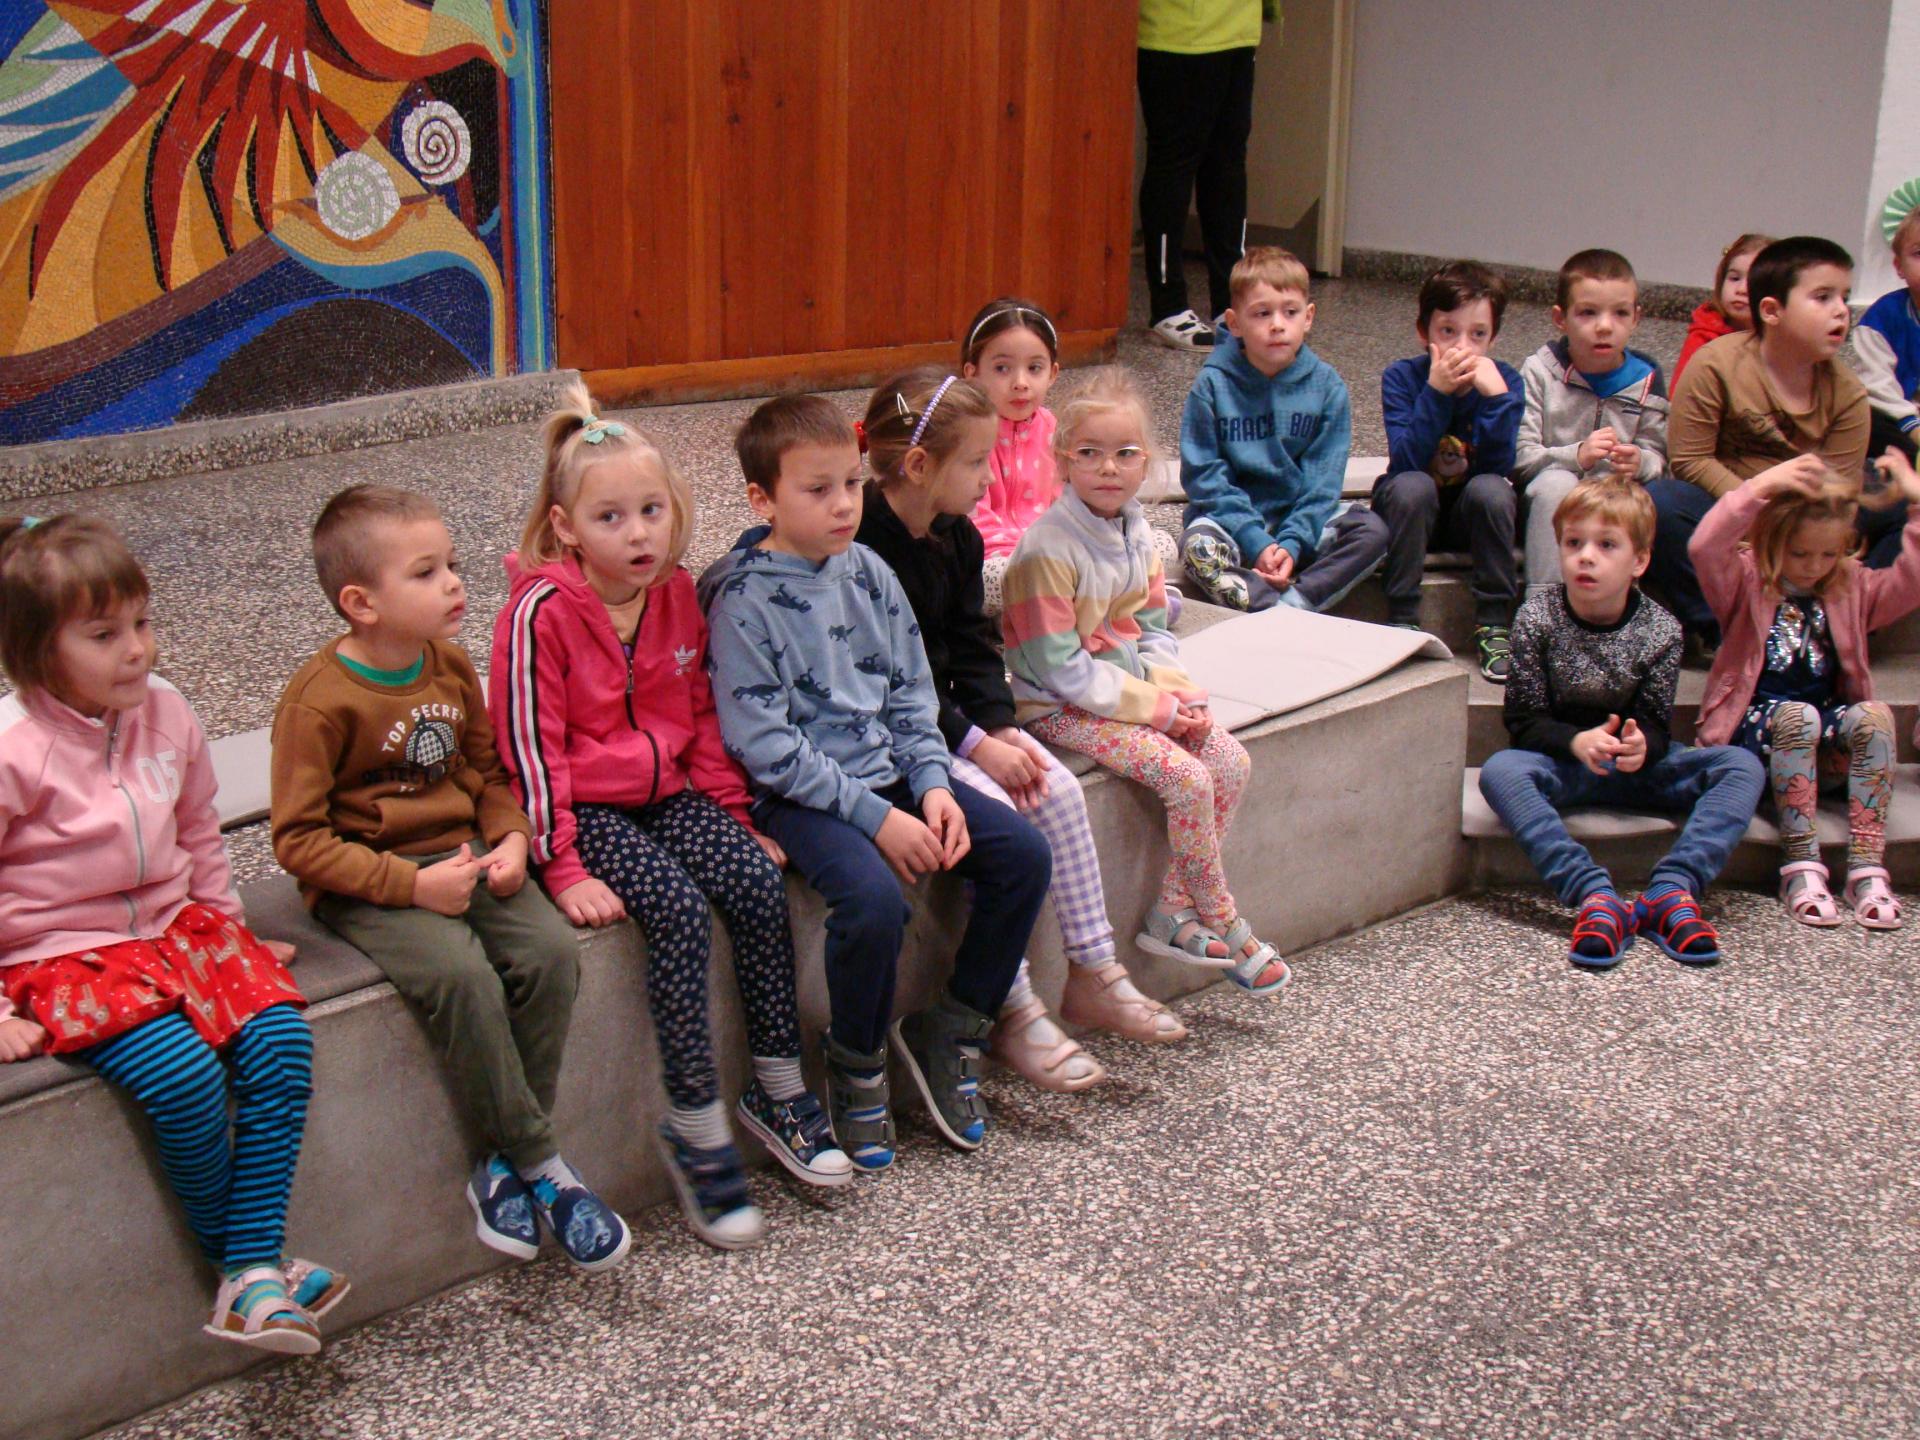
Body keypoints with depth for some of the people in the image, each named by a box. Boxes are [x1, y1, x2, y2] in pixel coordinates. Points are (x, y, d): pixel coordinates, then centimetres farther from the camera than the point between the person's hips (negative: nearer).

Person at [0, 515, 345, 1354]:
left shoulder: (164, 713, 2)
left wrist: (227, 927, 18)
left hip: (174, 923, 6)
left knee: (278, 1039, -18)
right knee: (184, 1077, -28)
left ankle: (254, 1275, -14)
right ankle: (234, 1255, -4)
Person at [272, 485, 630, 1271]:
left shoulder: (452, 665, 7)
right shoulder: (318, 701, -14)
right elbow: (299, 838, -14)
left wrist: (510, 838, -2)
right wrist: (411, 883, -21)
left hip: (463, 857, 6)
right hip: (366, 884, -6)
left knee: (551, 950, -20)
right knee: (463, 977, -31)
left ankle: (507, 1165, -9)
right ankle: (542, 1164, -13)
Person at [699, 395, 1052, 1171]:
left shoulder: (869, 572, 7)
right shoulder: (744, 601, -13)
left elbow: (912, 693, 13)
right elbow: (765, 745, -17)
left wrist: (932, 785, -4)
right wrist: (876, 817, -20)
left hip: (888, 775, 7)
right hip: (799, 794, -7)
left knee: (1024, 854, -6)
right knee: (874, 897, -32)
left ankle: (950, 1028, 10)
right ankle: (857, 1067, -4)